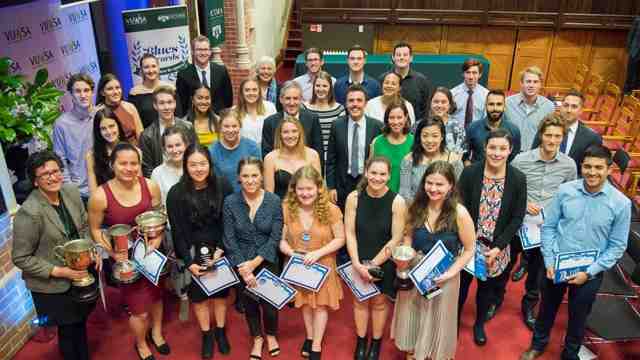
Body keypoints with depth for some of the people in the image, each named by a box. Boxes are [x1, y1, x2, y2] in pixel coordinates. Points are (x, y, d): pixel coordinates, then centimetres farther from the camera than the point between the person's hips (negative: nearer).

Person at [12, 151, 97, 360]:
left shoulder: (71, 191, -9)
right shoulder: (29, 213, -26)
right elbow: (20, 258, -18)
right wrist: (59, 271, -21)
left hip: (81, 273, 5)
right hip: (53, 287, -5)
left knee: (81, 321, 24)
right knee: (68, 329, 15)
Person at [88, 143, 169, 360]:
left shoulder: (150, 186, -14)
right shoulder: (100, 196, -21)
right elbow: (95, 229, -7)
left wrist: (157, 240, -14)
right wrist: (113, 253, -17)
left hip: (151, 252, 3)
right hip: (125, 257, -3)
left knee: (156, 294, 24)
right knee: (139, 309, 6)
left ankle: (156, 332, 55)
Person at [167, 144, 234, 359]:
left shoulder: (223, 186, -11)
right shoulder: (176, 193, -13)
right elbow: (178, 231, -10)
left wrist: (221, 249, -14)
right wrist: (189, 262, -15)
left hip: (220, 249, 1)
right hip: (193, 252, 0)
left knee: (220, 290, 13)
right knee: (198, 293, 11)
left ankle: (220, 331, 34)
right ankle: (206, 334, 31)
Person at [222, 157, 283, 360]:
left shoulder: (274, 201, -10)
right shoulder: (230, 202, -10)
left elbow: (275, 237, -11)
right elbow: (229, 239, -9)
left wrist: (255, 262, -17)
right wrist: (244, 268, -15)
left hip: (267, 261, -1)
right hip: (241, 263, 1)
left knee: (269, 301, 5)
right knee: (249, 302, 15)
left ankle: (271, 334, 37)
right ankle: (257, 337, 42)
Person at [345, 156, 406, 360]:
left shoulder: (397, 202, -17)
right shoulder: (354, 197, -12)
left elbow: (395, 240, -13)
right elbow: (349, 233, -9)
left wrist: (373, 264, -13)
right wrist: (358, 264, -16)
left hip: (384, 263, -1)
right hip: (359, 261, 2)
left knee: (380, 302, 16)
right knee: (360, 300, 16)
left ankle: (376, 342, 38)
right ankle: (361, 341, 38)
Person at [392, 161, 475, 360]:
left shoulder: (459, 213, -18)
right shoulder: (416, 207, -8)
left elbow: (469, 250, -10)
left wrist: (451, 272, -19)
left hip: (443, 277, -3)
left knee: (437, 320, 17)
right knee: (411, 316, 20)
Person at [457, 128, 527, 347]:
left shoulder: (518, 179, -11)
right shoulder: (470, 173, -13)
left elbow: (517, 218, -7)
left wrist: (498, 247, -12)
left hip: (496, 248, 1)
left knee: (487, 287, 21)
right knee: (460, 285, 13)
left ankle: (479, 324, 46)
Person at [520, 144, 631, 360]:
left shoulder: (621, 203, -13)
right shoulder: (565, 190, -11)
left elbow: (617, 246, -8)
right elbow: (548, 227, -4)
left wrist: (589, 272, -13)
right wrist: (549, 262, -9)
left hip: (590, 273, -1)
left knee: (578, 317, 19)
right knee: (547, 308, 21)